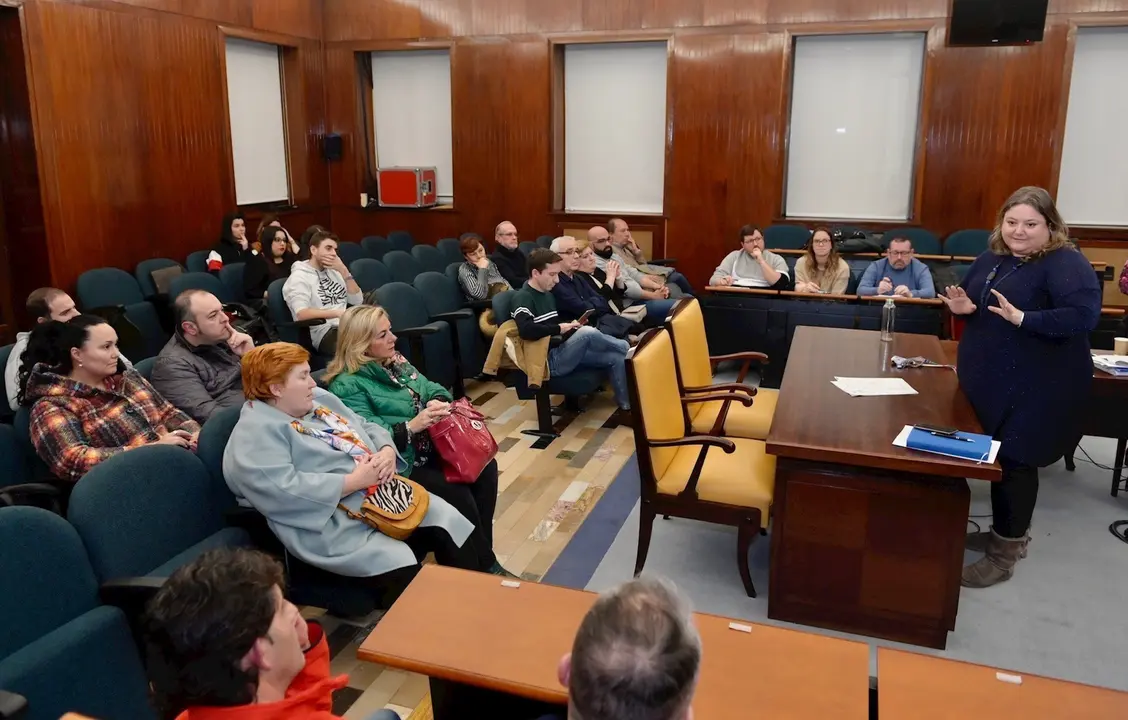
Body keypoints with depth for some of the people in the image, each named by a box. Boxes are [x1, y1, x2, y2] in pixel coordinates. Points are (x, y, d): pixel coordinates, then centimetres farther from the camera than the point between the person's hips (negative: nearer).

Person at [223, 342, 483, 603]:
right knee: (407, 577, -26)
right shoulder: (254, 435, -11)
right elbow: (283, 492, -24)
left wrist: (387, 452, -3)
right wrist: (355, 480, -20)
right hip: (333, 525, -8)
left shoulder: (320, 399, 16)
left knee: (449, 523, -5)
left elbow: (368, 429, 21)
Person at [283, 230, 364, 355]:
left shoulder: (333, 271, 20)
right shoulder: (299, 277, 0)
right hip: (325, 332, -7)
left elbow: (357, 301, 11)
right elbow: (301, 314, -17)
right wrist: (338, 313, -24)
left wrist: (344, 271, 1)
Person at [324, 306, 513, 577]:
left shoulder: (394, 361, 9)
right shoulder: (348, 386, -16)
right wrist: (411, 427, -31)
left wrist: (439, 402, -14)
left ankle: (481, 551, 4)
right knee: (457, 493, -21)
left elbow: (433, 389, 10)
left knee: (484, 465, -8)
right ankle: (484, 566, 1)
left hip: (429, 447, 8)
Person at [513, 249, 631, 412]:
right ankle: (628, 349, -2)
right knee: (587, 333, -29)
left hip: (562, 351, 9)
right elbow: (526, 330, -32)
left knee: (616, 358, -3)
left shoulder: (548, 294, 15)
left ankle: (627, 405, 10)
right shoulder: (523, 298, -14)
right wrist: (559, 329, -20)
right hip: (549, 360, -9)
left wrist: (571, 326, 4)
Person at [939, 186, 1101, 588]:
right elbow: (975, 306, 20)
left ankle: (1006, 552, 14)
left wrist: (1023, 318, -38)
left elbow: (1084, 315, -29)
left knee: (1015, 462, -1)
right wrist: (963, 307, -4)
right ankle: (1006, 532, 36)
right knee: (994, 457, 17)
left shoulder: (1066, 263, -16)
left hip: (1036, 388, -8)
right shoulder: (990, 259, 8)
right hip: (988, 382, 8)